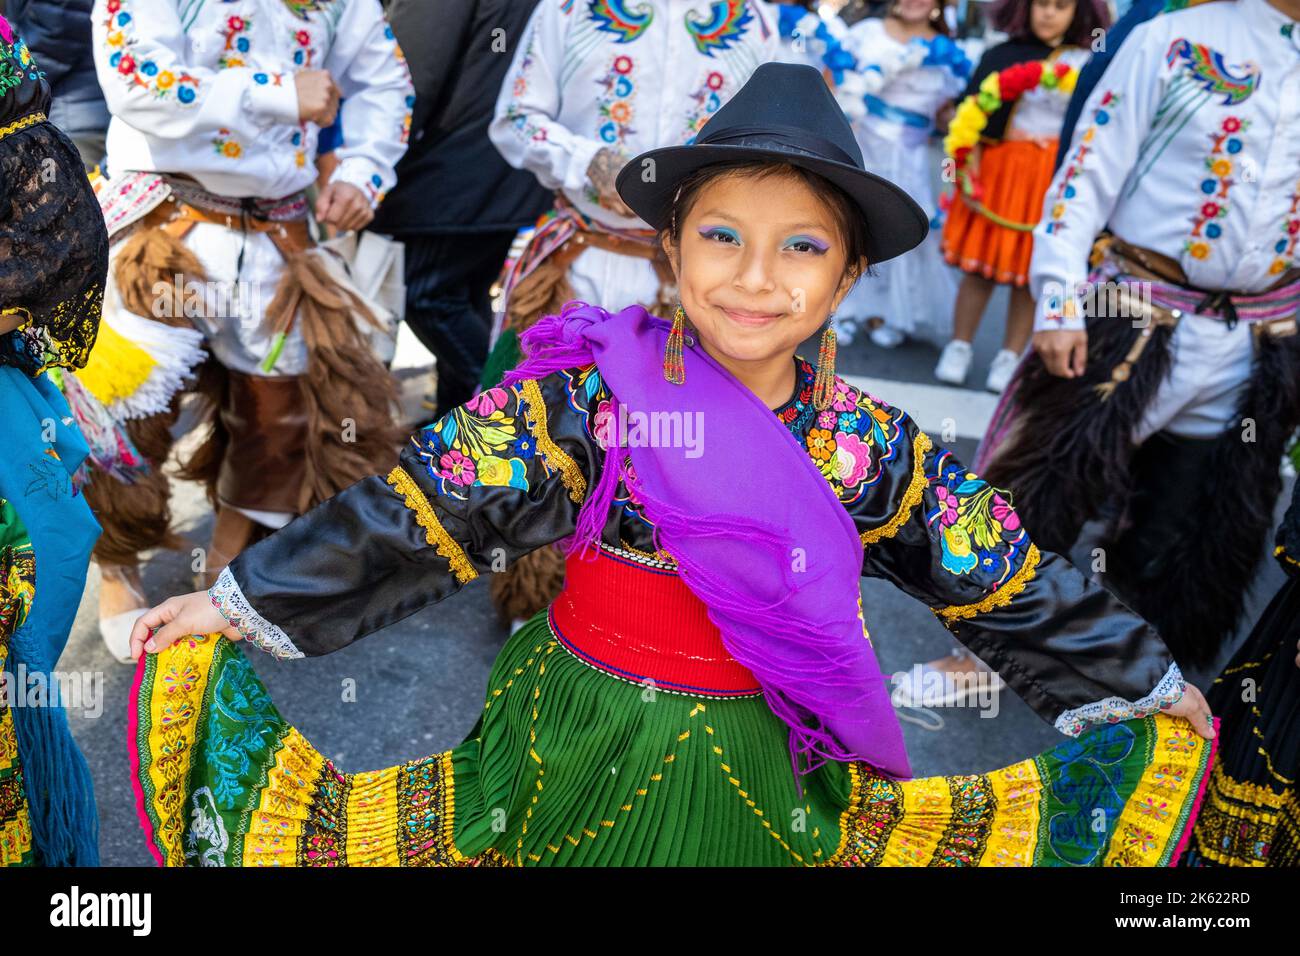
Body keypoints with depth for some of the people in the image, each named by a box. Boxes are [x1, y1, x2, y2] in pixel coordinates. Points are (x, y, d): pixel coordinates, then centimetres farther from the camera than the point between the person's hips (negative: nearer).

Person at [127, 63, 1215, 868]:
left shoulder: (876, 447, -6)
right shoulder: (589, 393, -15)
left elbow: (1009, 581, 4)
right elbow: (424, 512, -11)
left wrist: (1147, 680, 14)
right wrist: (249, 601, -9)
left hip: (758, 774, 3)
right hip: (579, 747, -2)